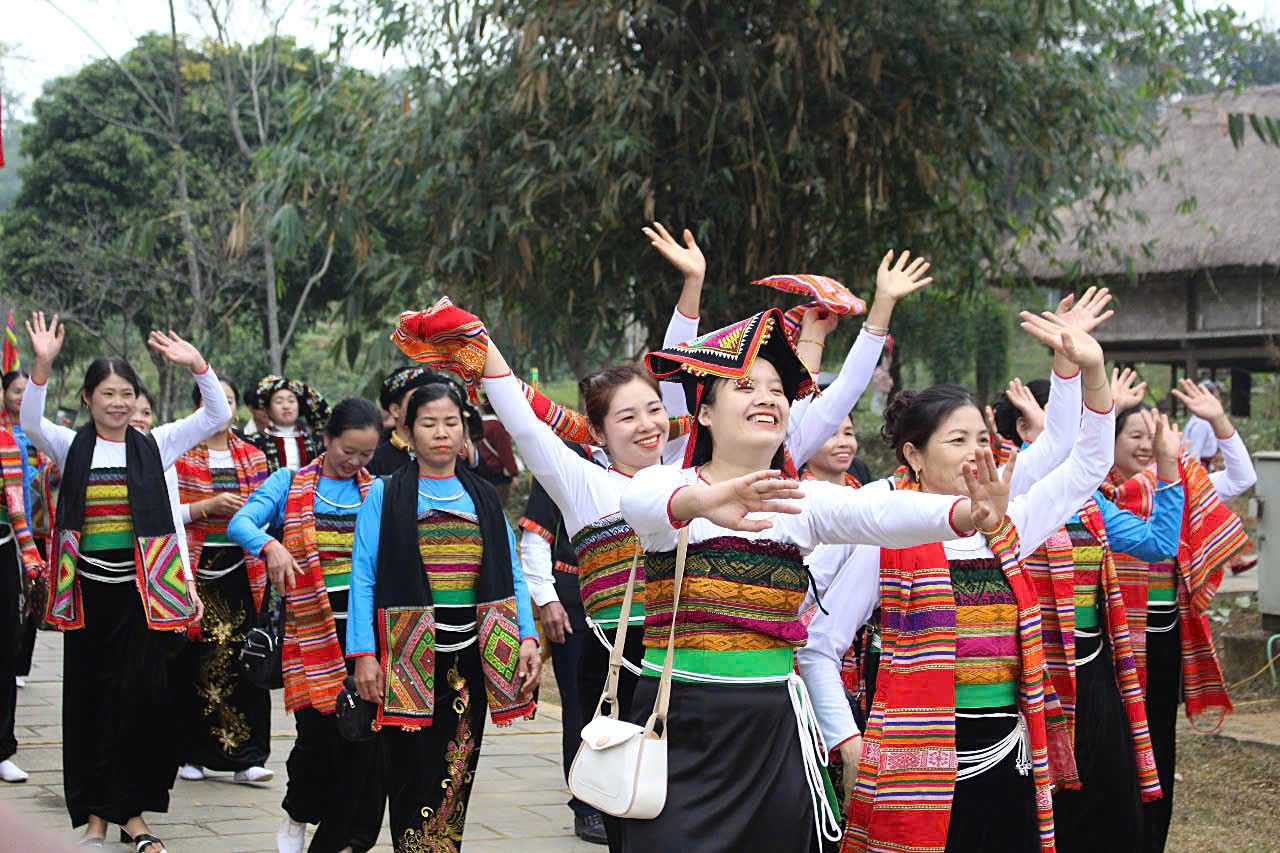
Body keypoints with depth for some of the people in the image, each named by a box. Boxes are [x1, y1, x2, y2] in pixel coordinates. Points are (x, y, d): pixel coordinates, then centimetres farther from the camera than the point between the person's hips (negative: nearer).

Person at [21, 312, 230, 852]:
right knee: (87, 700, 6)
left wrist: (196, 365, -14)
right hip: (87, 590, 1)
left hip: (142, 590, 0)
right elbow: (31, 423, -14)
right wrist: (42, 366, -28)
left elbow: (217, 416, 0)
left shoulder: (154, 446, 6)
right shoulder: (72, 449, 4)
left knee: (140, 697, -5)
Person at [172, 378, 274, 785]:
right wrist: (210, 506, -14)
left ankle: (245, 756, -1)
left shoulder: (253, 457, 14)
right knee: (193, 663, -2)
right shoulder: (179, 455, 2)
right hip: (195, 571, -3)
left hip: (240, 570, 3)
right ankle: (190, 754, 8)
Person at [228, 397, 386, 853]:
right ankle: (298, 816, 22)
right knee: (319, 726, -6)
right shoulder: (289, 483, 6)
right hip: (312, 622, -2)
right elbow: (240, 522, -8)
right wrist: (270, 546, -27)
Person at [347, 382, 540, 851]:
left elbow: (511, 575, 11)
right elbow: (363, 578, -3)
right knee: (412, 771, -4)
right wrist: (363, 654, -11)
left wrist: (527, 638, -2)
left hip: (470, 654, 3)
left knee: (458, 772, 5)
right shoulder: (386, 495, 2)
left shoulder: (483, 497, 12)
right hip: (408, 654, -3)